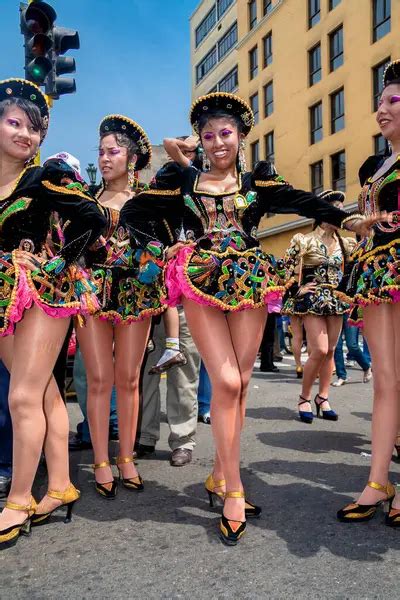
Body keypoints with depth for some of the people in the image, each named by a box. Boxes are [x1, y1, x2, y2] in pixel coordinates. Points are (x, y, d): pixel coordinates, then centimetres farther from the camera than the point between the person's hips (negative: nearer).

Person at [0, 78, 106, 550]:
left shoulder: (42, 179, -5)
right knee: (45, 392, 9)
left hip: (43, 291, -5)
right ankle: (60, 486, 17)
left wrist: (62, 263, -10)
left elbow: (92, 219, -8)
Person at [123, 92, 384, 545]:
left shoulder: (258, 180, 10)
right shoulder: (182, 180, 9)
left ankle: (219, 478, 19)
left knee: (239, 383, 2)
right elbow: (138, 212, 12)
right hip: (201, 284, -2)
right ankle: (234, 491, -1)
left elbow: (302, 201, -1)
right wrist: (159, 248, -3)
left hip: (250, 283, 2)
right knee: (226, 382, -12)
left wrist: (350, 220, -13)